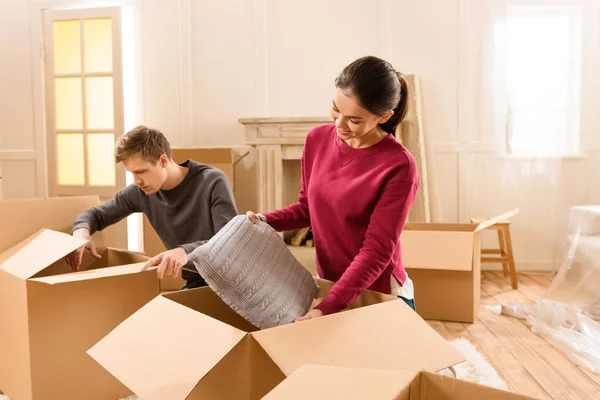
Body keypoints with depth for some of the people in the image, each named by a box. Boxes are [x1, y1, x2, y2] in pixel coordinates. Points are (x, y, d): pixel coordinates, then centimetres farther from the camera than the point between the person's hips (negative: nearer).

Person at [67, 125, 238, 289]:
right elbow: (96, 214, 14)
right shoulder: (141, 191, -1)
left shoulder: (213, 182, -16)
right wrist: (81, 230, -12)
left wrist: (186, 251, -44)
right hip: (195, 284, 6)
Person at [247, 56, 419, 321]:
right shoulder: (317, 139, -5)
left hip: (379, 297, -5)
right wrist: (264, 221, -9)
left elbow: (376, 251, -22)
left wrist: (327, 308, -27)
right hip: (327, 284, 5)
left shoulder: (398, 167, -22)